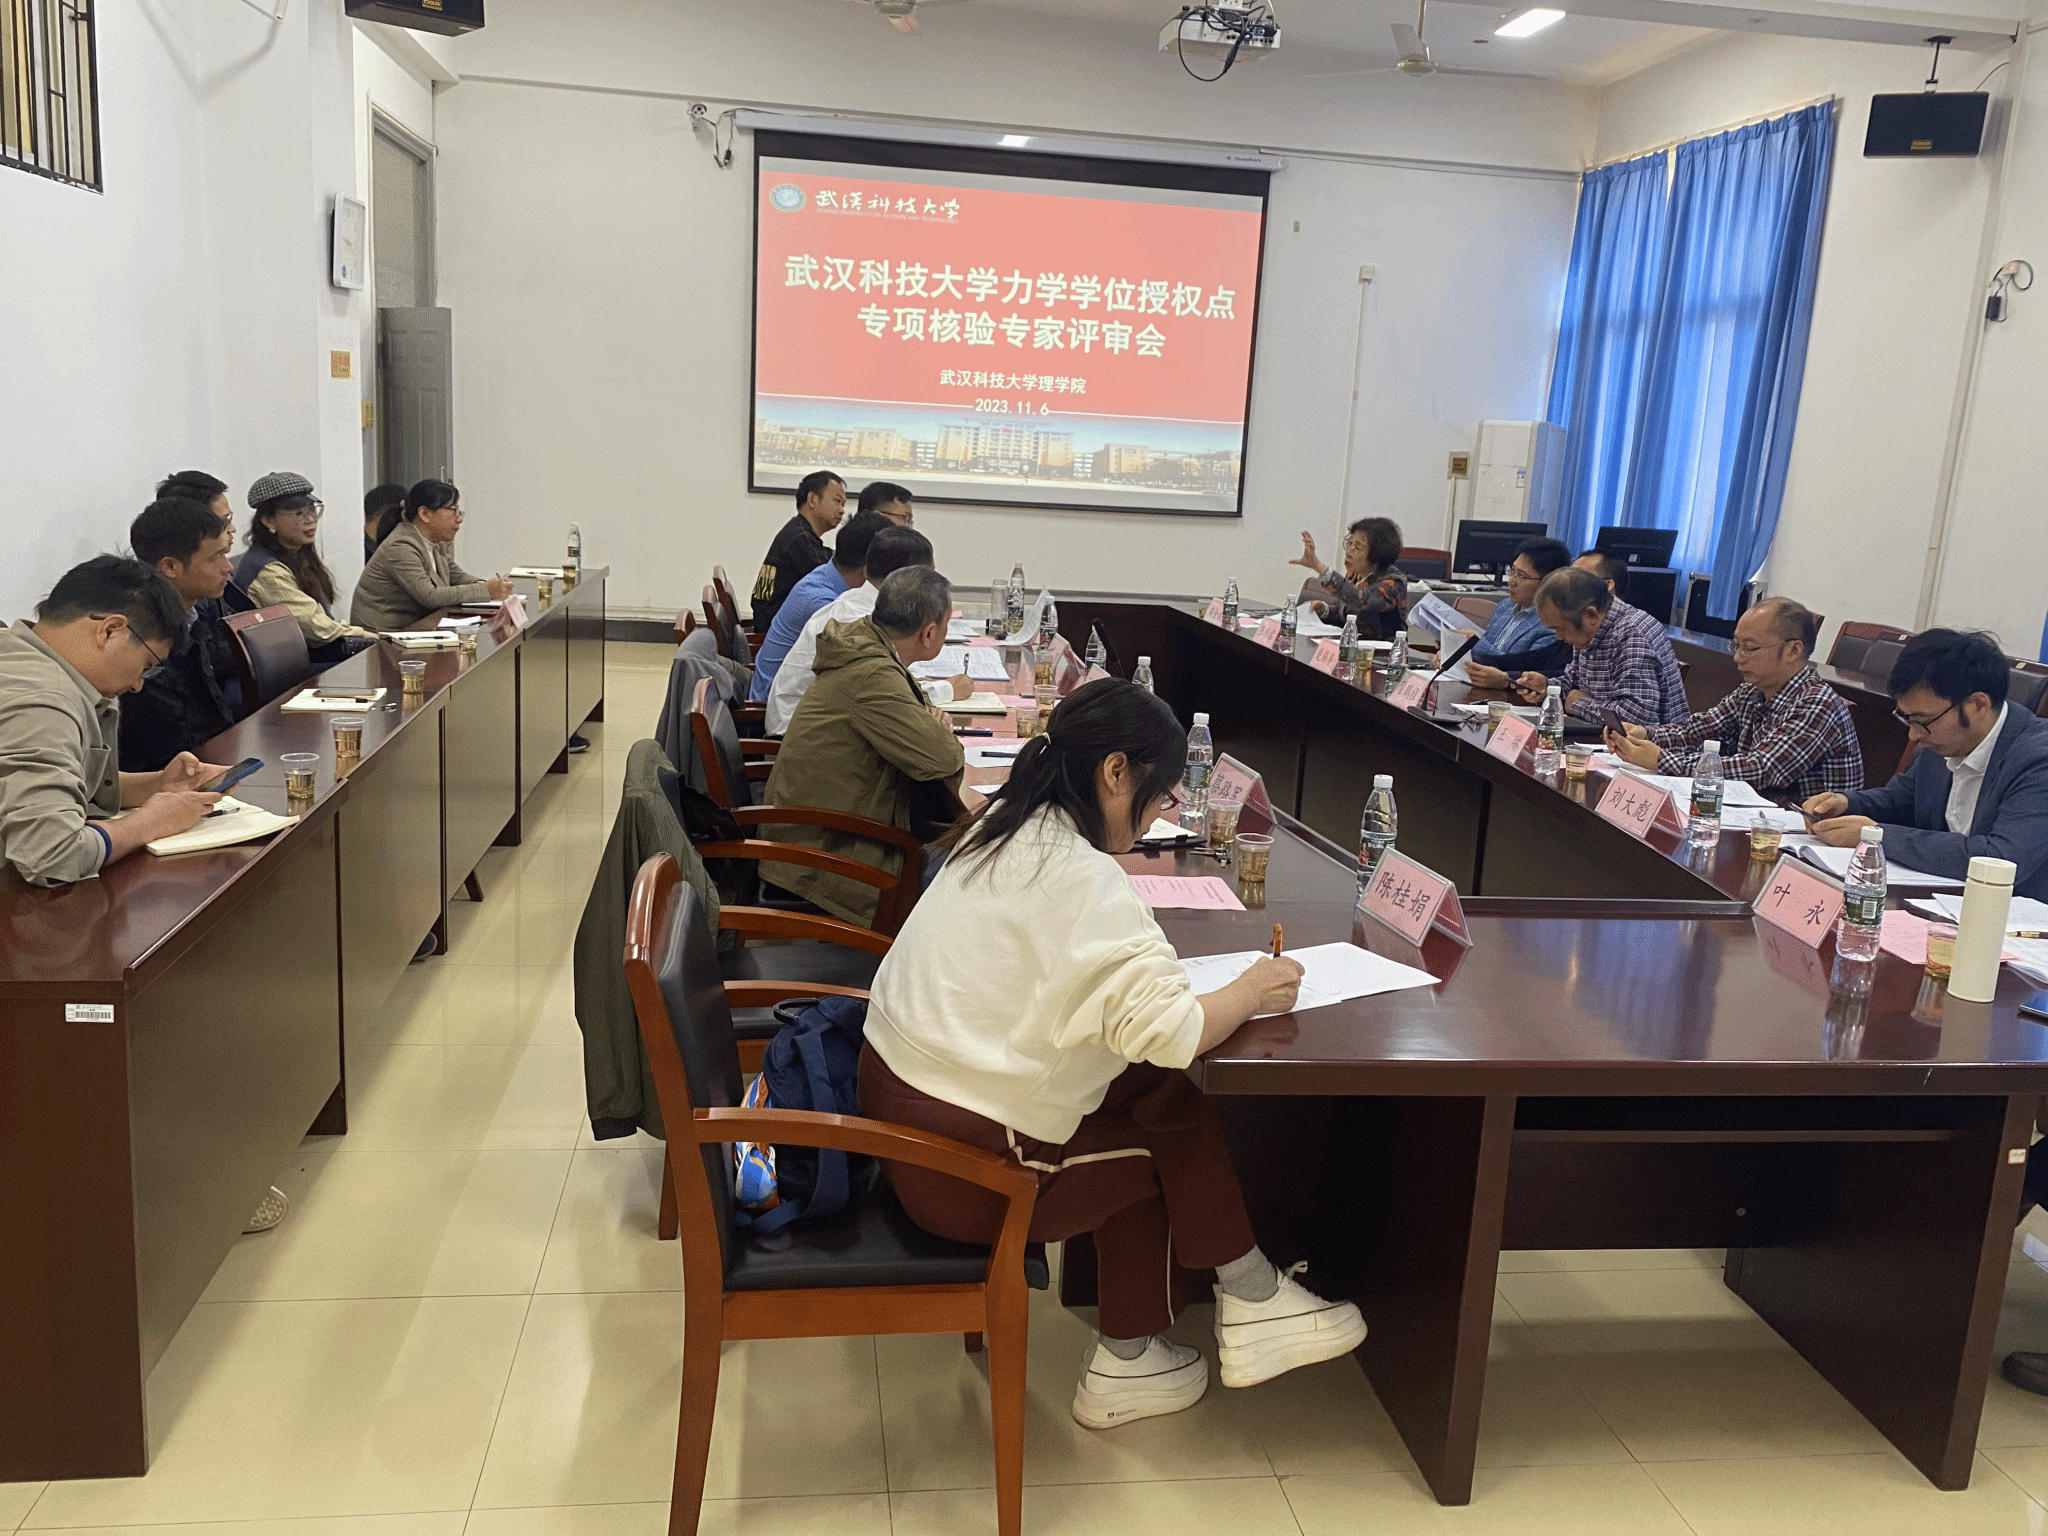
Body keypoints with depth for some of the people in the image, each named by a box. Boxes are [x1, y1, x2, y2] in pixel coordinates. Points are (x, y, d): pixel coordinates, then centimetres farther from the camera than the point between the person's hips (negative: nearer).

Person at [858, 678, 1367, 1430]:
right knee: (1176, 1137, 4)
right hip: (958, 1167, -8)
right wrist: (1249, 993, -9)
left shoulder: (1005, 830, 6)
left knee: (1156, 1099, 9)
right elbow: (1168, 1030, -29)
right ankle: (1252, 1303, 23)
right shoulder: (1083, 880, -22)